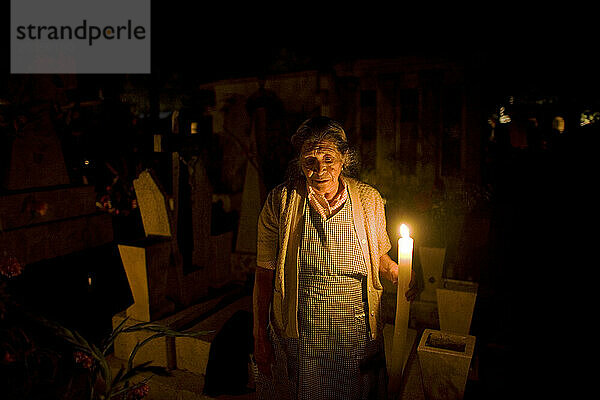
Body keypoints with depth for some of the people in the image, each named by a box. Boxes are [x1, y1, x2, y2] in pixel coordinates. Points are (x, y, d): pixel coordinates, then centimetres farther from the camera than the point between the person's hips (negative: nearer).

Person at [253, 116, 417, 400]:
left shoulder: (368, 199, -3)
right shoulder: (280, 202, -8)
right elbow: (265, 271, -4)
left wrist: (394, 271, -9)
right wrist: (260, 336, -4)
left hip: (357, 331, 2)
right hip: (299, 333, -1)